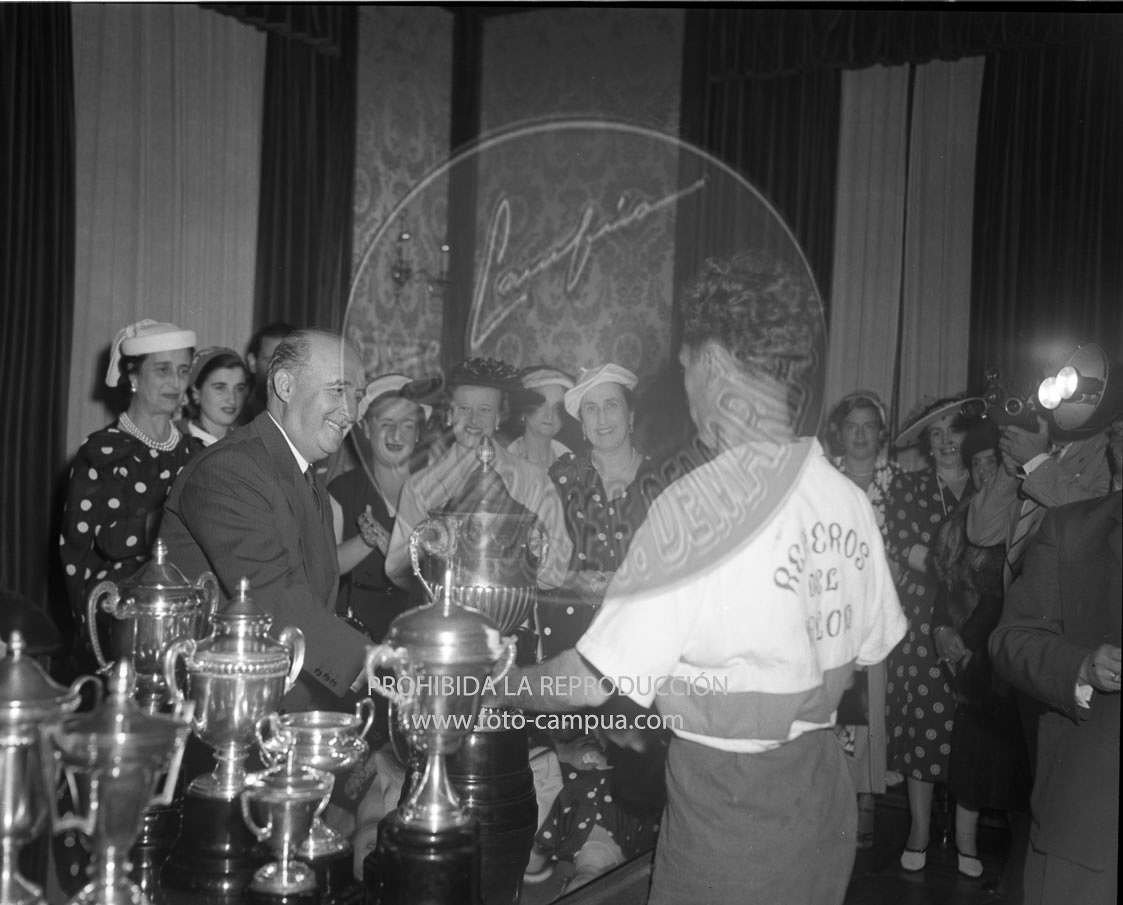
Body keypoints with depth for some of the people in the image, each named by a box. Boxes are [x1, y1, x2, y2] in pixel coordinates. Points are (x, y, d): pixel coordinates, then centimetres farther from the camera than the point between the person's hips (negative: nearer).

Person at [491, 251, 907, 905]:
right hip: (825, 795, 7)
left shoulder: (698, 505, -22)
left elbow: (593, 681, -18)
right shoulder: (850, 501, -4)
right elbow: (868, 651, 8)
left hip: (726, 806, -6)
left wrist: (491, 688, -1)